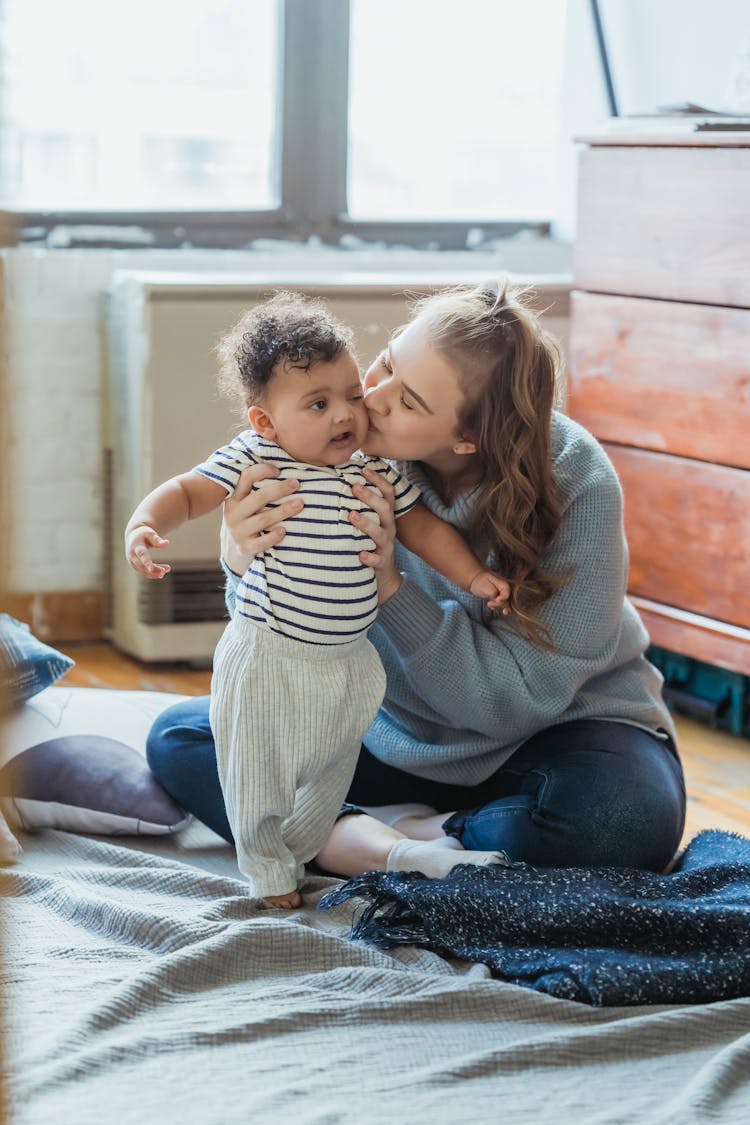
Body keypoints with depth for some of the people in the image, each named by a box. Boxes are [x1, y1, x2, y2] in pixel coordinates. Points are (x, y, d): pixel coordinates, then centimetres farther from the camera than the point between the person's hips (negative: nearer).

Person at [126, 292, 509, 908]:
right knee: (259, 771, 9)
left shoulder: (378, 469, -2)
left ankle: (298, 851, 44)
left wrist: (473, 575, 2)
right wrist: (144, 524, -31)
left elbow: (423, 527, 8)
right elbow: (186, 493, -13)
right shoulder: (252, 461, -16)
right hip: (268, 662, -5)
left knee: (331, 769, 21)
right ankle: (268, 870, 32)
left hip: (349, 660, 5)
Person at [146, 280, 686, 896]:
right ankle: (390, 846, -26)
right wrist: (243, 566, -32)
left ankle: (357, 837, -19)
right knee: (178, 736, -8)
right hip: (395, 739, 4)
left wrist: (389, 585, -33)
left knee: (626, 820, -37)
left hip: (552, 729, -3)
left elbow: (521, 697, -24)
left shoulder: (576, 482, -25)